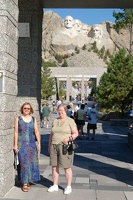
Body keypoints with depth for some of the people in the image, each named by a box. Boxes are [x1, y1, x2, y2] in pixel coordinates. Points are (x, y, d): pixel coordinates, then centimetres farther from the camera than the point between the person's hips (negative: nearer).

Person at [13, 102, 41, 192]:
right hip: (22, 144, -3)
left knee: (32, 162, 4)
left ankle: (29, 181, 19)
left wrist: (39, 143, -1)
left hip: (32, 144, 3)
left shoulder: (33, 119, 8)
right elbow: (16, 132, -1)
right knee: (24, 163, -3)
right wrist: (15, 145, -5)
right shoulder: (18, 119, 1)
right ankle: (24, 183, 3)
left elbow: (37, 132, 6)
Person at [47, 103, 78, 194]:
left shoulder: (70, 121, -2)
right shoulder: (55, 121, 13)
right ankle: (55, 185, 20)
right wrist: (49, 146, 14)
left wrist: (69, 138, -21)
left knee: (67, 167, -1)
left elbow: (76, 133, -5)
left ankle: (69, 187, 11)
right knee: (54, 166, 8)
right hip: (54, 146, 5)